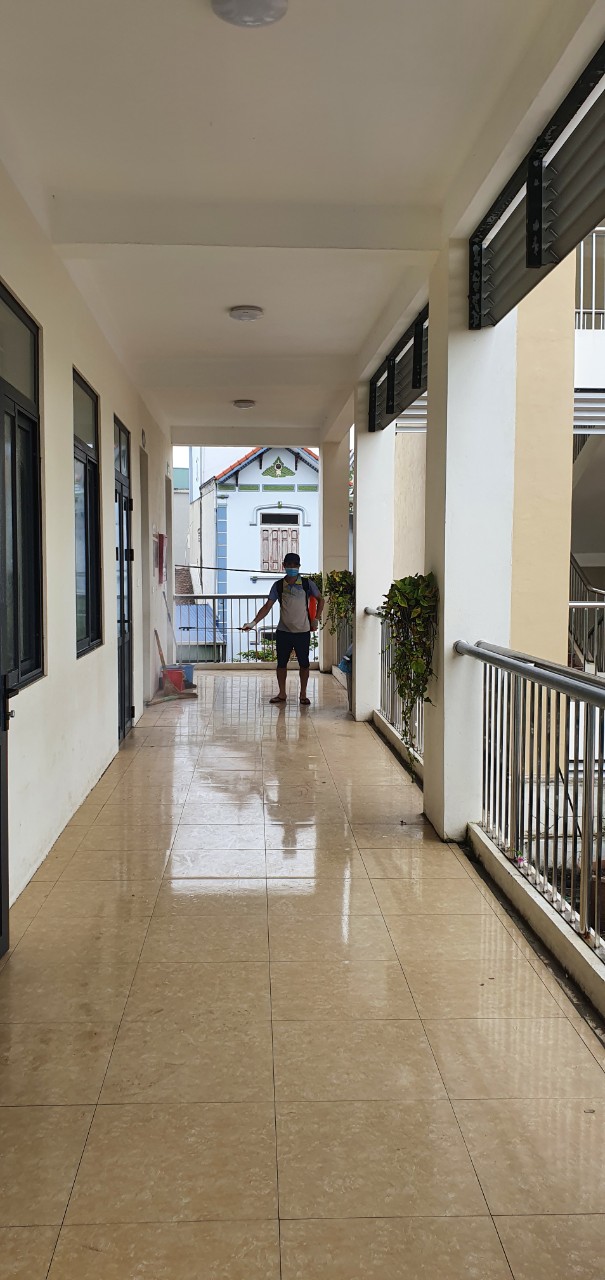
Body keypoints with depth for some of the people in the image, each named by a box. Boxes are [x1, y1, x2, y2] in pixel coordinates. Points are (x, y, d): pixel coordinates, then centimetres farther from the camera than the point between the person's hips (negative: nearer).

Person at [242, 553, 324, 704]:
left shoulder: (307, 584, -3)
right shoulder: (278, 586, 0)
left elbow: (320, 600, 10)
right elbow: (268, 606, 0)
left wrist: (316, 619, 1)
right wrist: (253, 622, -10)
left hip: (303, 631, -1)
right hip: (283, 631, 1)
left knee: (304, 663, 4)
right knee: (281, 663, 8)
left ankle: (303, 694, 17)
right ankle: (281, 693, 21)